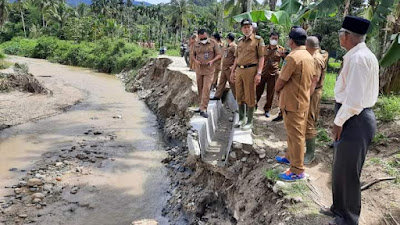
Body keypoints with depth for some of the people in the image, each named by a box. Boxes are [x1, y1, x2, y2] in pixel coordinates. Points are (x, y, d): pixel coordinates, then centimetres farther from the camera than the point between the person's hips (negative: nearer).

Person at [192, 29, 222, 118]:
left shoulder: (213, 43, -4)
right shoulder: (196, 45, 6)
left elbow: (219, 55, -1)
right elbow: (193, 55, 17)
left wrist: (212, 61, -18)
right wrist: (195, 61, -5)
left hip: (209, 70, -4)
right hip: (199, 69, 4)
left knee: (206, 89, -11)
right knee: (200, 88, 11)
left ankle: (203, 109, -12)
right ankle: (203, 105, 27)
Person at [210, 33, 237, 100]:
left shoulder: (234, 46, -15)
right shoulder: (227, 47, 14)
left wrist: (233, 66, -21)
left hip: (229, 68, -9)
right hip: (224, 68, 9)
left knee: (232, 83, -1)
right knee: (221, 82, 13)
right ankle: (217, 96, 20)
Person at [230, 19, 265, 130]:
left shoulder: (258, 40, -2)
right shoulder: (240, 41, 16)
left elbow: (261, 57, -7)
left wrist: (259, 73, -15)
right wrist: (232, 71, 16)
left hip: (250, 70, -6)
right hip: (239, 70, 6)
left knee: (250, 97, 0)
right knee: (239, 96, 12)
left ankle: (249, 122, 11)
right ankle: (242, 118, 28)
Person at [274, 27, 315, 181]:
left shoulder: (293, 57, -21)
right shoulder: (309, 57, 8)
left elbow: (281, 81, -17)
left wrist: (277, 90, 5)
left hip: (292, 102, -9)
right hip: (303, 100, 9)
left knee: (296, 135, -2)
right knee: (294, 133, 21)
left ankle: (297, 171, 6)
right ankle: (290, 157, 38)